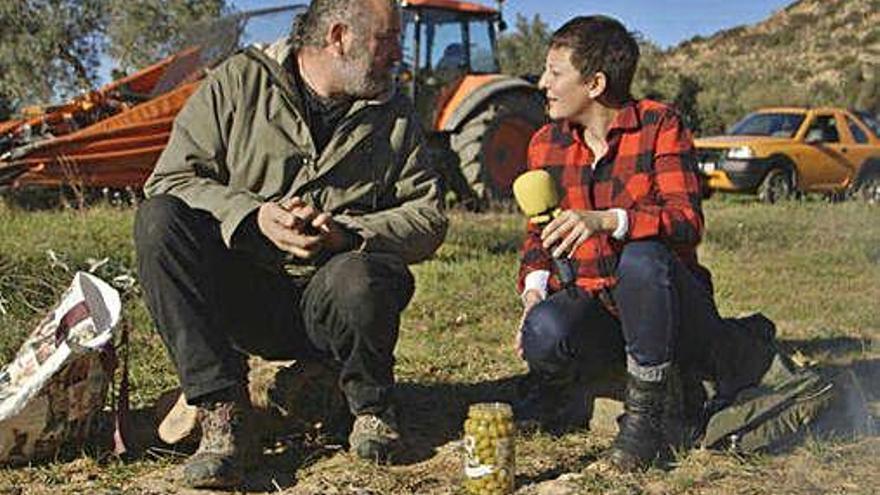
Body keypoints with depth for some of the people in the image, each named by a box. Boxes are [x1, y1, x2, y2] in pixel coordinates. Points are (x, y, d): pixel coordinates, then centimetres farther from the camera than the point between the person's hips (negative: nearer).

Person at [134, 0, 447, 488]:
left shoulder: (394, 112, 8)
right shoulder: (239, 81, 0)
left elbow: (428, 218, 1)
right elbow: (169, 180, -5)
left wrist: (348, 233, -18)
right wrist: (253, 215, -23)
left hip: (326, 302, 0)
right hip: (240, 295, 0)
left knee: (360, 281, -35)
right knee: (159, 217, -24)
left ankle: (371, 407, 0)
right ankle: (220, 409, -23)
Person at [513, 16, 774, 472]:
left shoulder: (659, 125, -8)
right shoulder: (546, 143, 5)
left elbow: (688, 221, -20)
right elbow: (538, 231, 12)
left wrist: (608, 220, -37)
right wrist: (534, 290, -8)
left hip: (667, 298, -2)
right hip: (590, 297, 2)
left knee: (642, 259, -38)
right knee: (542, 334, -33)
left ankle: (648, 413, -21)